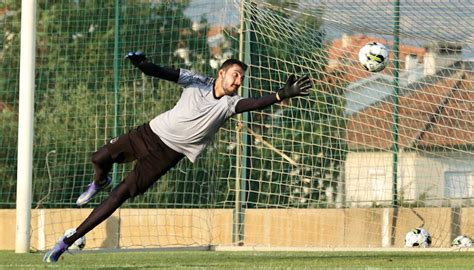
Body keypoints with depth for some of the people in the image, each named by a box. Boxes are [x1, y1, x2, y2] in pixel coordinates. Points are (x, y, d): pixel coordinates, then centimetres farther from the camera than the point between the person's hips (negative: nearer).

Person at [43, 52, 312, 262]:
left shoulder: (229, 103, -14)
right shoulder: (196, 81, -12)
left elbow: (255, 104, -32)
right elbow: (165, 73, -24)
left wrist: (283, 94, -49)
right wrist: (143, 64, -46)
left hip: (169, 153, -2)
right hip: (153, 131, 2)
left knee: (122, 194, -9)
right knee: (100, 159, 3)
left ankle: (69, 241, -4)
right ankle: (100, 182, 45)